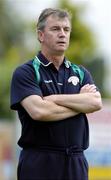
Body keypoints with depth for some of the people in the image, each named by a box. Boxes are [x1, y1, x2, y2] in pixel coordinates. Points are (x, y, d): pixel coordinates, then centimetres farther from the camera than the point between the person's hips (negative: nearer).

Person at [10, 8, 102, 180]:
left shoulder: (81, 73, 14)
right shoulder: (25, 73, -2)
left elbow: (96, 103, -6)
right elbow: (39, 111, -18)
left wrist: (54, 98, -12)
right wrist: (80, 102, -4)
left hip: (76, 161, 4)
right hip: (39, 162, -4)